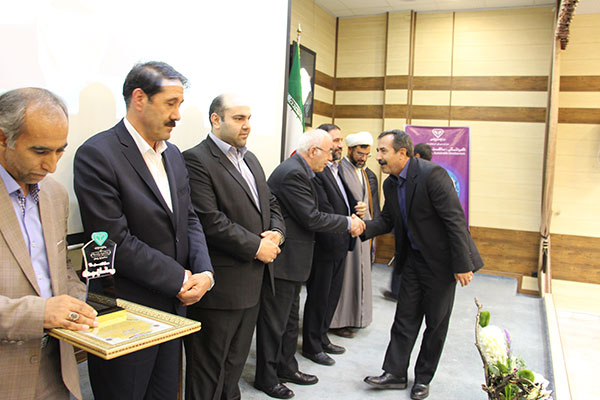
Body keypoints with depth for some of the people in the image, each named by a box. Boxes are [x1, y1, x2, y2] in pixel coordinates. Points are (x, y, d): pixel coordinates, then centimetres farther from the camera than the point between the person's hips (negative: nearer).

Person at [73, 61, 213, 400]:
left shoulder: (173, 155, 9)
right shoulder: (97, 154, -16)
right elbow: (115, 241, -21)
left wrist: (205, 272, -6)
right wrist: (181, 279, -15)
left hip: (173, 306, 7)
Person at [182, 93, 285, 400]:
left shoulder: (250, 159, 14)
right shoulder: (196, 160, -14)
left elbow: (270, 202, 18)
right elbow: (210, 222, -22)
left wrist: (276, 232, -3)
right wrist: (257, 247, -17)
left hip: (252, 282, 8)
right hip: (220, 286, -8)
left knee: (235, 362, 23)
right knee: (209, 368, 9)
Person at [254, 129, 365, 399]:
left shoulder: (299, 171, 12)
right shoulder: (292, 173, -21)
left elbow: (309, 215, 12)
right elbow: (312, 219, -22)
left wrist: (348, 222, 4)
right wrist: (348, 223, -10)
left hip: (290, 259, 11)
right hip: (281, 260, -11)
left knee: (290, 318, 20)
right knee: (274, 321, 4)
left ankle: (286, 367, 35)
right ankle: (266, 377, 19)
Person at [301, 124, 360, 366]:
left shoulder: (337, 168, 13)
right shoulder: (315, 172, -18)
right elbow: (324, 213, -21)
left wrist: (356, 209, -5)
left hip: (340, 246, 9)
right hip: (324, 246, -9)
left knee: (332, 295, 19)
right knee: (318, 298, 6)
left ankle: (321, 338, 35)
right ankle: (311, 346, 22)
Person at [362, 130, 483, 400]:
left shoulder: (432, 174, -23)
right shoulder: (390, 184, 2)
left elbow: (455, 220, -23)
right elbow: (387, 221, 11)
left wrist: (463, 265, -22)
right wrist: (363, 228, -10)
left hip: (441, 260, -6)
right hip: (414, 258, 7)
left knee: (436, 323, 8)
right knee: (405, 317, 9)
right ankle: (395, 373, 20)